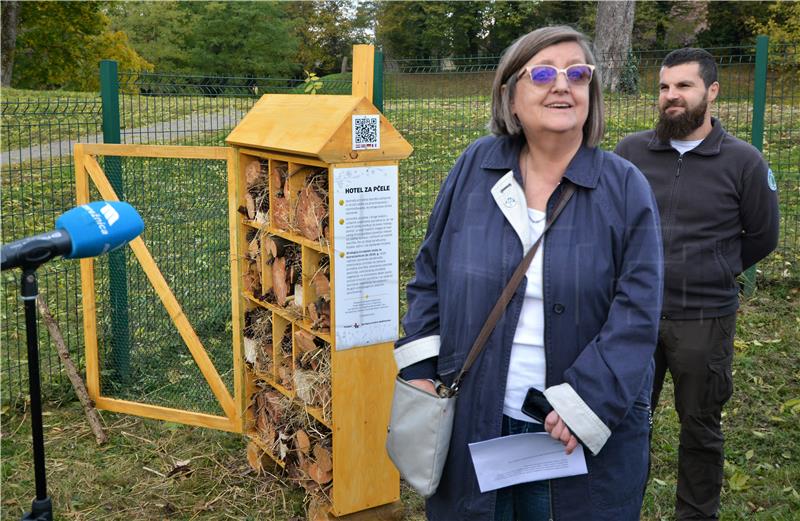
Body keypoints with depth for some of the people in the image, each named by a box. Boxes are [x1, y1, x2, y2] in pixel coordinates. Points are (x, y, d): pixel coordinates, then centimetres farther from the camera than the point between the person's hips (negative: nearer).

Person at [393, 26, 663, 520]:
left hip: (584, 430, -1)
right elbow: (431, 273, 5)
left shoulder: (625, 187, -6)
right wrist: (419, 370, 0)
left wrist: (587, 403, -16)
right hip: (471, 420, 2)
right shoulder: (476, 167, -1)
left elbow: (637, 311, -10)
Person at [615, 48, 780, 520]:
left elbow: (761, 237, 4)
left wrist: (708, 273, 9)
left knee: (700, 427, 14)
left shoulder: (743, 162, -7)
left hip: (705, 320, -2)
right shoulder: (632, 150, -1)